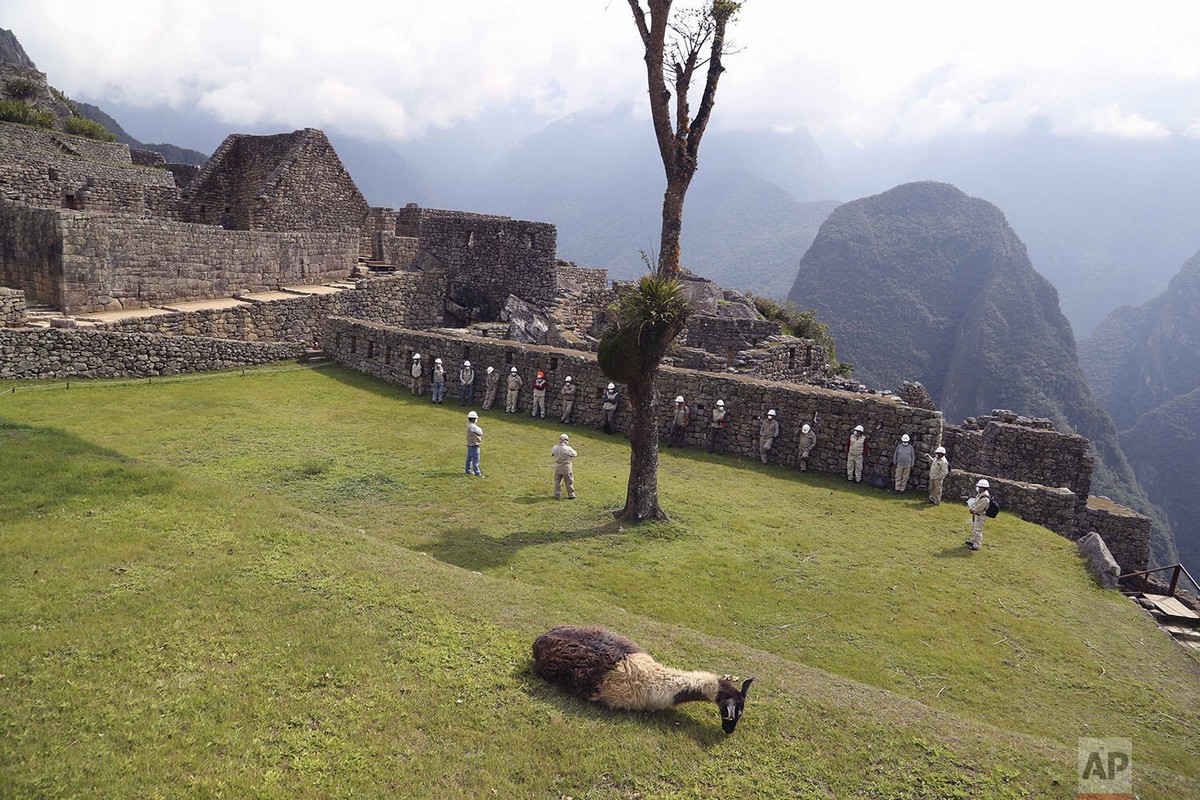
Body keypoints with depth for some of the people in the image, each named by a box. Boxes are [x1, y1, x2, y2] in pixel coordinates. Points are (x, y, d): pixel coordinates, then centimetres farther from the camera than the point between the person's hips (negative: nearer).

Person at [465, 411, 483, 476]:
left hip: (469, 444, 10)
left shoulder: (468, 425, 6)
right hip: (474, 445, -10)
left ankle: (468, 470, 27)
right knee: (475, 459, -3)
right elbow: (480, 432, -21)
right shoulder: (472, 426, -24)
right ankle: (477, 472, 1)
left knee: (469, 458, 18)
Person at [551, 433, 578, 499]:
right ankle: (571, 495, 20)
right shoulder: (568, 449, -21)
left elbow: (551, 454, 8)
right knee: (569, 482, 11)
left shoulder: (555, 447, -10)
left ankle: (557, 494, 23)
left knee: (557, 481, 17)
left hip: (557, 467, 4)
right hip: (566, 468, -4)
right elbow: (575, 454, -5)